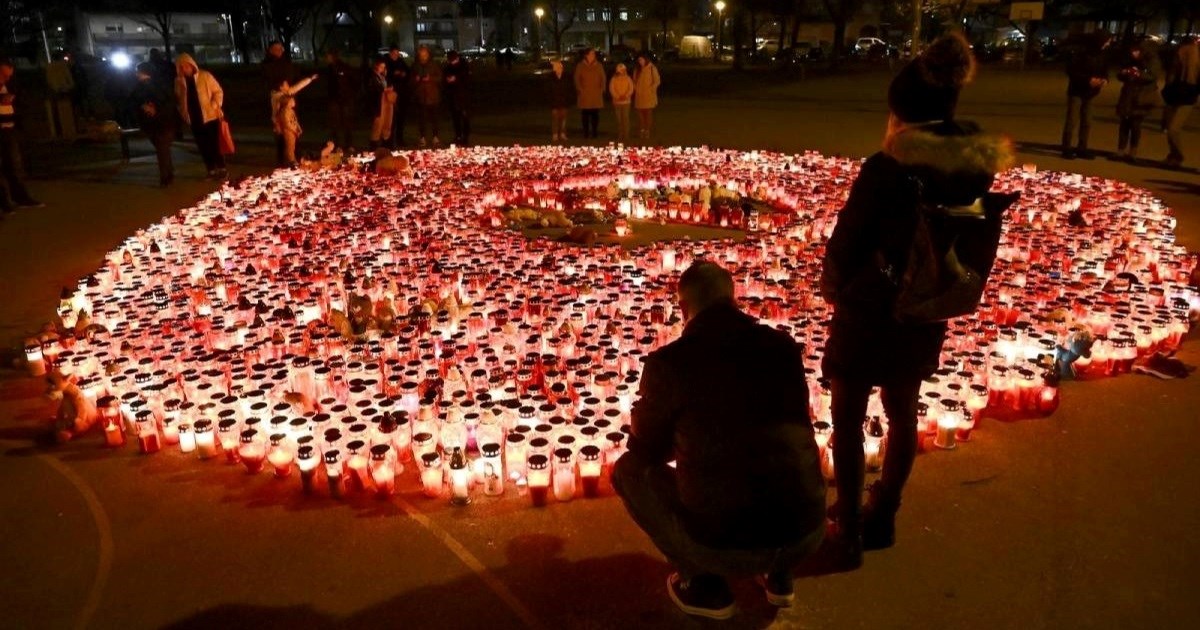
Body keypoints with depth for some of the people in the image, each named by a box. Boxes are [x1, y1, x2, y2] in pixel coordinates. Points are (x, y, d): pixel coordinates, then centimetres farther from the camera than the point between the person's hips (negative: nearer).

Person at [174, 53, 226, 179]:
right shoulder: (179, 81, 7)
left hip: (210, 116, -4)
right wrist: (183, 114, 8)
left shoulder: (205, 76, -3)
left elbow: (218, 91, -2)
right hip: (194, 120, 4)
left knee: (215, 145, -3)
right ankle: (212, 171, 14)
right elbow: (178, 99, 18)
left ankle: (221, 169, 7)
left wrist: (215, 106, -13)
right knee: (203, 147, 6)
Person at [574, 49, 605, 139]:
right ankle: (586, 132, 1)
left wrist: (601, 89, -1)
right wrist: (580, 89, -7)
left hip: (596, 94, 1)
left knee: (595, 114, 0)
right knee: (585, 114, -3)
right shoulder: (580, 66, 5)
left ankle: (594, 132, 5)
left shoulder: (599, 66, 10)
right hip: (584, 94, -1)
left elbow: (602, 78, 11)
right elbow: (577, 79, 3)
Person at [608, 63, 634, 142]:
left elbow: (631, 89, -2)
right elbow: (611, 89, -4)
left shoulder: (628, 79, 4)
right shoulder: (614, 79, 3)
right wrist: (617, 96, -16)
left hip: (626, 101, -1)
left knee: (625, 118, -4)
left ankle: (626, 136, -1)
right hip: (617, 101, 1)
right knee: (619, 119, 4)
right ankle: (619, 136, 10)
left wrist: (625, 96, -17)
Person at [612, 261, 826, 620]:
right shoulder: (785, 346, 6)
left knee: (630, 470, 18)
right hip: (808, 532, 5)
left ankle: (703, 584, 16)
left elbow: (646, 449, 8)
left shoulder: (669, 360, -8)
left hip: (722, 543, -5)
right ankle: (779, 573, 27)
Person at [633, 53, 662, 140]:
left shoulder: (652, 68, -3)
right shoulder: (637, 70, 12)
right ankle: (641, 131, 11)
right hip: (639, 96, 4)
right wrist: (635, 89, 3)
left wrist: (651, 89, -11)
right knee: (640, 114, 4)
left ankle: (647, 131, 4)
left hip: (649, 96, -4)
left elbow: (657, 81, -4)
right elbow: (635, 81, 19)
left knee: (648, 114, -1)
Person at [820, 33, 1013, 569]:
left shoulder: (887, 169, -22)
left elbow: (846, 242, -14)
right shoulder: (978, 167, -3)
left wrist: (836, 290, 5)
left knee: (847, 419, 10)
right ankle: (882, 518, 38)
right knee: (903, 413, 22)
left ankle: (849, 531, 19)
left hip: (868, 312, -6)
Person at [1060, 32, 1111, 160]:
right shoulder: (1082, 51, -16)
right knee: (1072, 121, -6)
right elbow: (1071, 70, -18)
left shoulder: (1101, 54, 6)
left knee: (1087, 123, 9)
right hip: (1077, 91, -7)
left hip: (1089, 93, 7)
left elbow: (1104, 70, 16)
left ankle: (1081, 149, 17)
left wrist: (1105, 79, -7)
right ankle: (1066, 149, 0)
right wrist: (1088, 80, -24)